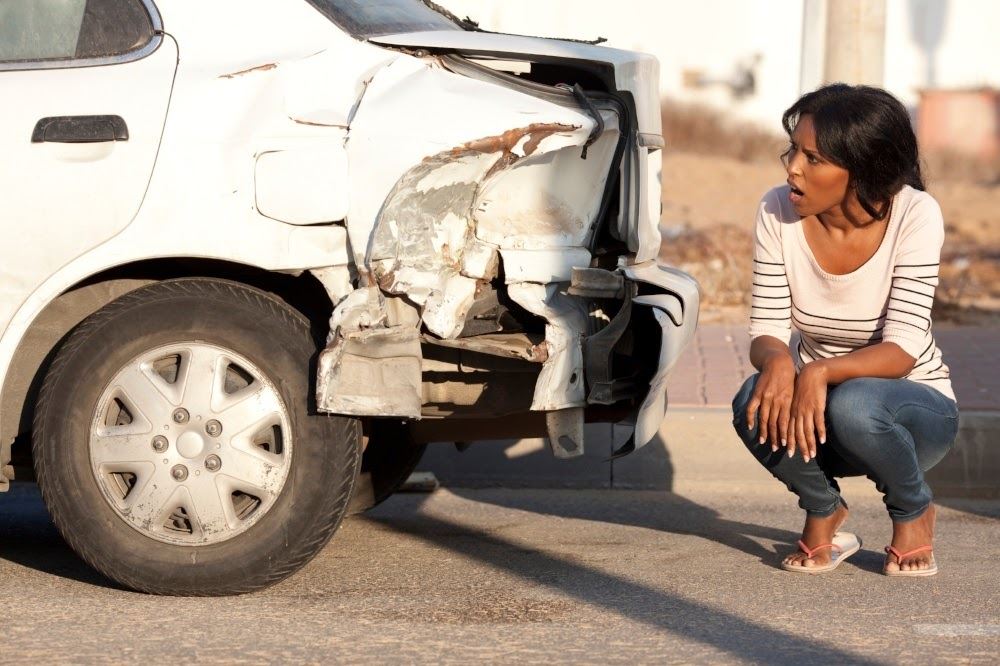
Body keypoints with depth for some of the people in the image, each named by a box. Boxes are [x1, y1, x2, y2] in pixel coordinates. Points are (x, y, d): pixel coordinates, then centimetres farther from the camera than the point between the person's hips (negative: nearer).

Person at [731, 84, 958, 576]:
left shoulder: (915, 215, -20)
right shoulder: (778, 212, -11)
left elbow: (902, 349, -24)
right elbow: (766, 330, -10)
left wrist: (820, 373, -41)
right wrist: (777, 361, -35)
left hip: (913, 409, -2)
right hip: (815, 407, 2)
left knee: (853, 404, -36)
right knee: (757, 403, -31)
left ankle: (913, 513, -2)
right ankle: (824, 512, 1)